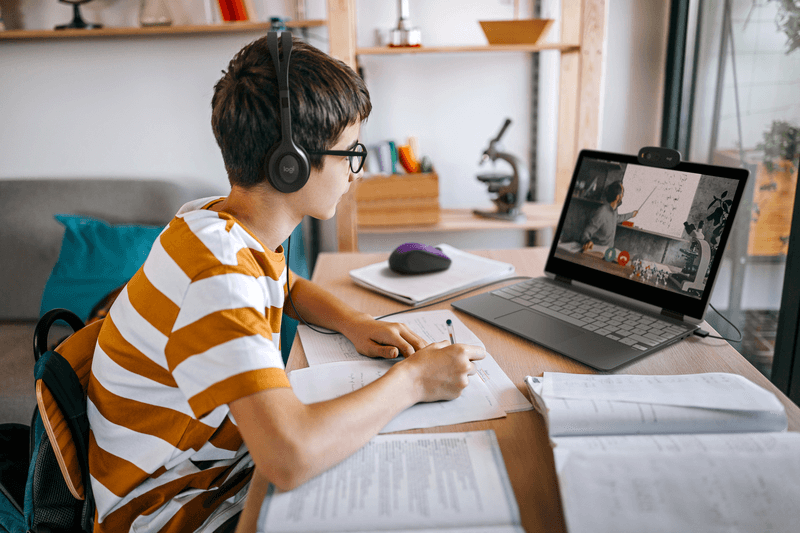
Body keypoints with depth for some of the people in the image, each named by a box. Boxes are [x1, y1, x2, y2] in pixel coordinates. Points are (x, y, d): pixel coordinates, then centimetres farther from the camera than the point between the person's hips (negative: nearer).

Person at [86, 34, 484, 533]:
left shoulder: (228, 225, -3)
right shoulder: (213, 275, -32)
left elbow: (288, 288, 19)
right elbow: (292, 456, -44)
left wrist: (355, 323, -1)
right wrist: (411, 380, -27)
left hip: (221, 463, 8)